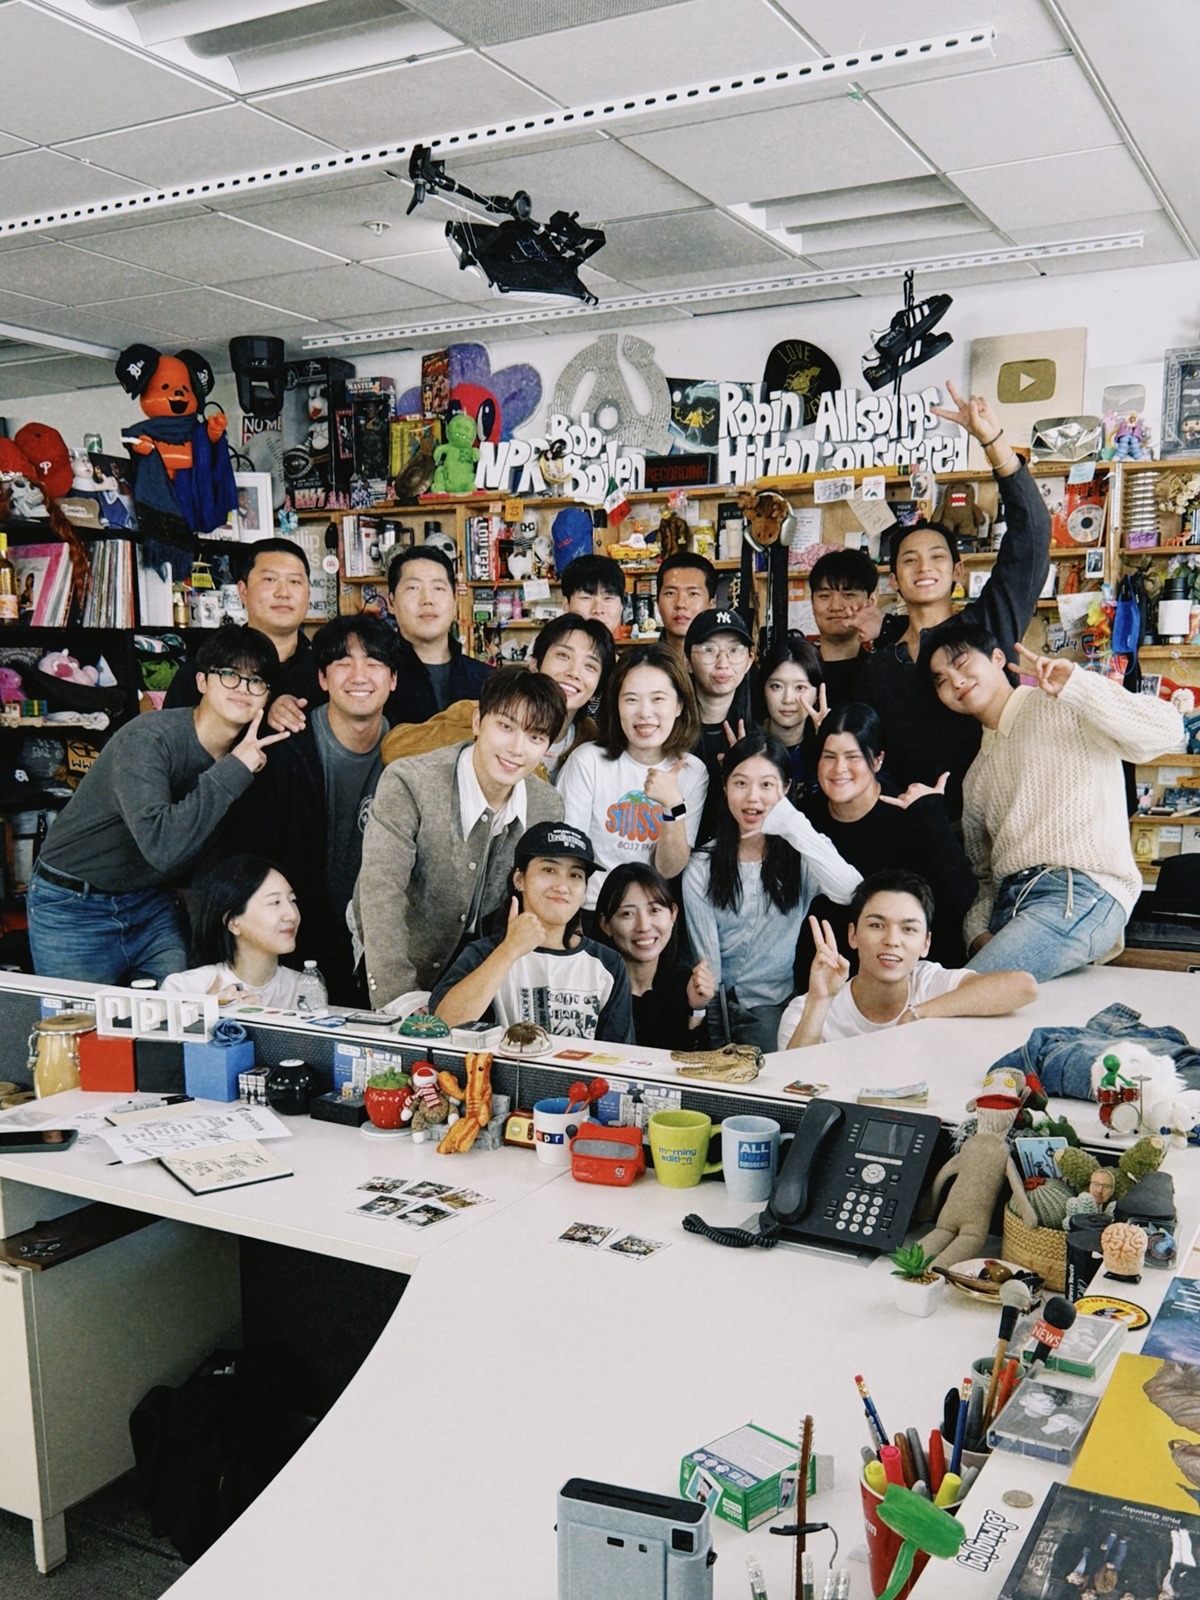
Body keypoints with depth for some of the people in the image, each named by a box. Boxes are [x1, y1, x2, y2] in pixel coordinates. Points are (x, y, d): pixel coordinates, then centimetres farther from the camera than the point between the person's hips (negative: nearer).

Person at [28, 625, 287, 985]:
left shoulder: (247, 751, -3)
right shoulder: (147, 740, -24)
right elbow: (162, 845, -38)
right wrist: (234, 771, -33)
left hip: (153, 905, 6)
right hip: (74, 910, -5)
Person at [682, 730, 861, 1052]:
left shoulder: (802, 854, 2)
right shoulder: (701, 870, 3)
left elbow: (851, 892, -21)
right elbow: (706, 960, 1)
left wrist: (791, 823, -20)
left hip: (790, 1002, 0)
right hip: (729, 1005, 0)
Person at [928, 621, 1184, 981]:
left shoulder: (1066, 708, 6)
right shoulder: (977, 774, 26)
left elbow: (1166, 732, -11)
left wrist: (1075, 683, -19)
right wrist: (978, 933, 3)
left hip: (1081, 889, -7)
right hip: (1008, 905, 7)